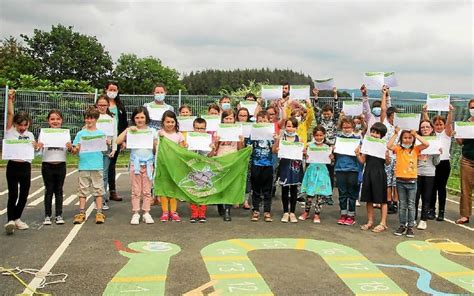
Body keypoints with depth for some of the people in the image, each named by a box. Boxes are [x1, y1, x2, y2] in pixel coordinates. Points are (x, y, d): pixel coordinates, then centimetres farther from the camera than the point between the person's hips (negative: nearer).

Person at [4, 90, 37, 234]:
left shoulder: (30, 135, 12)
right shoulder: (10, 131, 2)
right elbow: (10, 114, -7)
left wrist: (35, 146, -7)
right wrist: (10, 99, -10)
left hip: (26, 167, 4)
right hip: (13, 166, -4)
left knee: (24, 195, 8)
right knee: (13, 194, -8)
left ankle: (17, 218, 24)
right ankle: (10, 221, -7)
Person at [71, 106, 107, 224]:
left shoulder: (101, 133, 6)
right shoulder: (80, 134, 8)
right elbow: (73, 151, 5)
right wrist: (76, 149, -16)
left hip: (97, 166, -1)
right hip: (83, 165, 1)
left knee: (98, 189, 3)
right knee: (83, 190, 6)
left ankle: (99, 213, 8)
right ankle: (81, 213, 13)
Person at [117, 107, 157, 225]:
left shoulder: (152, 131, 5)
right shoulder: (131, 131, 2)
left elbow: (156, 150, 10)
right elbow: (118, 141, -11)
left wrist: (154, 144, -9)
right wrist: (127, 130, -12)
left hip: (148, 163, 1)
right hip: (135, 163, -1)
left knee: (147, 191, 5)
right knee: (136, 191, 3)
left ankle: (146, 213, 12)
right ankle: (135, 214, 9)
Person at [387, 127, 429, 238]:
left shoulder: (415, 149, 2)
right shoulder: (398, 148, 0)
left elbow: (427, 144, -14)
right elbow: (389, 146, -18)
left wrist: (416, 135, -11)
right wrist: (396, 134, -14)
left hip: (412, 181, 0)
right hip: (400, 181, 0)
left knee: (411, 205, 6)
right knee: (402, 205, 10)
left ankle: (410, 227, 13)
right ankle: (402, 226, 19)